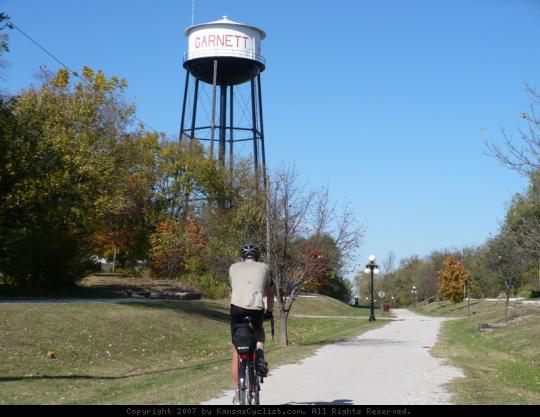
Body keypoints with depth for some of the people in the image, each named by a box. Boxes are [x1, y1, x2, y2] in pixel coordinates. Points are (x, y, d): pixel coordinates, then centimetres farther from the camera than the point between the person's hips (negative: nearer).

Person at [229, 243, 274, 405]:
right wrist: (269, 312, 44)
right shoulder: (264, 267, 23)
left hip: (237, 308, 0)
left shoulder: (234, 267, 24)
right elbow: (270, 293, 31)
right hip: (257, 309, 0)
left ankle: (237, 393, 12)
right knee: (259, 331, 33)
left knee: (236, 350, 12)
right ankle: (260, 358, 5)